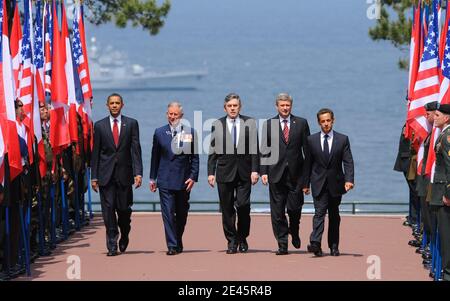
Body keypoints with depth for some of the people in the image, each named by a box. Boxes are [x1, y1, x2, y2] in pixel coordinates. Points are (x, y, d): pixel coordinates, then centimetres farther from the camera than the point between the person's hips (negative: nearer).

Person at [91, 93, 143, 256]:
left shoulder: (131, 124, 5)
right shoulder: (99, 125, 7)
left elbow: (136, 149, 1)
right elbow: (95, 152, 7)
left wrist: (138, 173, -8)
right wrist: (94, 176, 1)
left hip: (124, 174, 0)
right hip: (106, 174, 0)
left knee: (124, 209, 3)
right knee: (108, 209, -4)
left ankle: (124, 236, 30)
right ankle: (112, 245, 0)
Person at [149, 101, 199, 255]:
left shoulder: (190, 133, 3)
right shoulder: (159, 132, 5)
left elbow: (194, 157, 4)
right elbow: (155, 156, 9)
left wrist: (193, 177, -5)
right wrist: (152, 178, 7)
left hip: (184, 180, 1)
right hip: (165, 180, -1)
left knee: (182, 214, 10)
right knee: (168, 213, -8)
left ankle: (178, 243, 25)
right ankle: (172, 246, -9)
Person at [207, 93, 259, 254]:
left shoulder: (250, 123, 5)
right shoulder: (217, 125, 6)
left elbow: (255, 149, 2)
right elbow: (212, 151, 7)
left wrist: (255, 170, -6)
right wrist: (211, 172, 0)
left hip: (244, 172, -1)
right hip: (224, 171, 1)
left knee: (243, 205, -8)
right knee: (227, 209, 2)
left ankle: (242, 238, 11)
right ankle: (232, 241, 11)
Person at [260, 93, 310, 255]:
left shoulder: (301, 123, 6)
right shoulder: (269, 124, 6)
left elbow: (307, 150, 6)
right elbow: (264, 150, 6)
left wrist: (307, 174, 1)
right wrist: (263, 171, -4)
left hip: (296, 173, 0)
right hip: (276, 173, 0)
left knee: (294, 208, -2)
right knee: (277, 212, 0)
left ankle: (294, 231, 28)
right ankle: (282, 244, 7)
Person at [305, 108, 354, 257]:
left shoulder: (342, 139, 3)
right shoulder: (311, 140, 5)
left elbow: (348, 162, -3)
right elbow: (308, 163, 8)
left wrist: (349, 180, -16)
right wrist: (305, 182, 4)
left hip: (336, 183, 1)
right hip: (319, 183, -1)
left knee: (334, 215, 8)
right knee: (319, 212, -14)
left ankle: (334, 246, 15)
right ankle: (315, 244, -25)